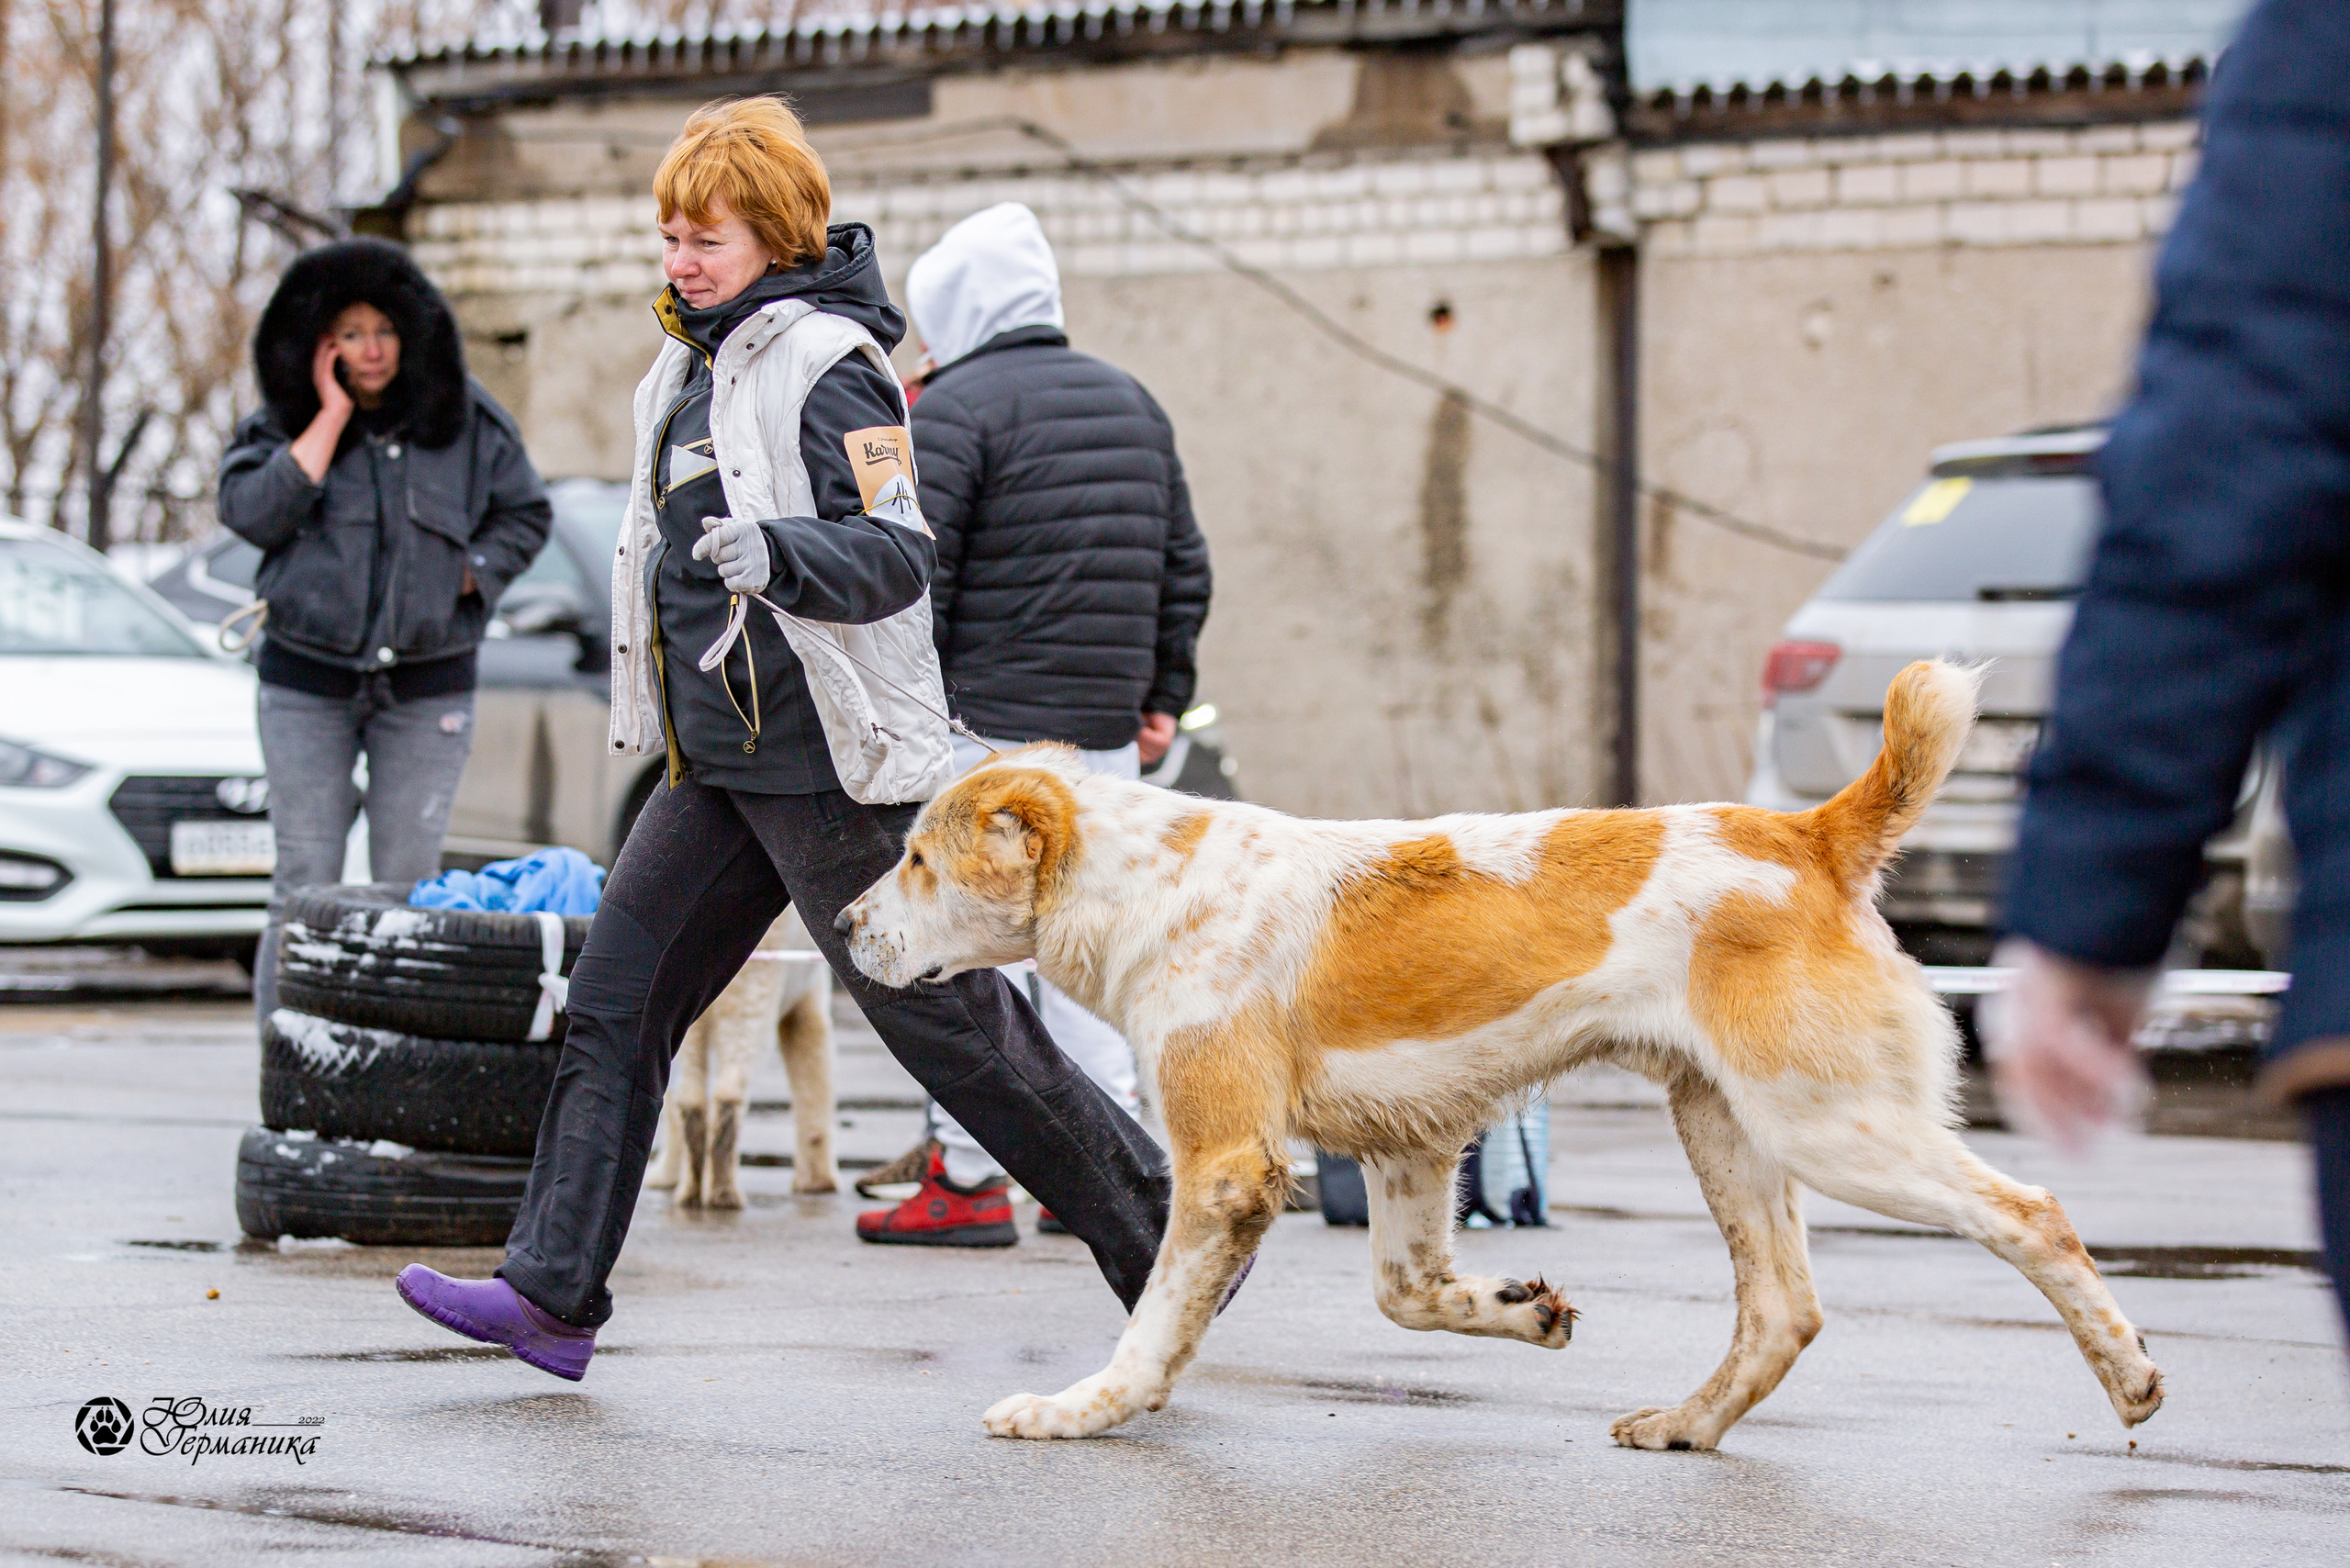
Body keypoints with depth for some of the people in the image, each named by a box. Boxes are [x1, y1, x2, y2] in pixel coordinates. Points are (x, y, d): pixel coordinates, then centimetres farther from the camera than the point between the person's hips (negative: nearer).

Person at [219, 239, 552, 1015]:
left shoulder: (466, 418, 4)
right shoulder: (281, 425, 2)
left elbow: (526, 514, 13)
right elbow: (253, 512, -16)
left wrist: (465, 578, -4)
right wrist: (333, 414, -14)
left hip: (427, 687, 1)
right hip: (307, 684, 0)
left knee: (409, 885, 0)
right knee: (305, 885, -3)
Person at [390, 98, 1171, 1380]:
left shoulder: (824, 363, -13)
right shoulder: (699, 365, 14)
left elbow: (899, 554, -21)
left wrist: (776, 552, -37)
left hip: (826, 765, -9)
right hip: (724, 759, 9)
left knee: (939, 1014, -3)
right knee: (617, 996, 2)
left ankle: (1160, 1240, 10)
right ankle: (551, 1295, 3)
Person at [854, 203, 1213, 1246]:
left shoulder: (952, 410, -7)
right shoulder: (1133, 404, 16)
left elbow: (912, 584, -12)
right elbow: (1184, 568, 18)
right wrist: (1163, 694, 23)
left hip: (987, 723, -7)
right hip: (1107, 728, 7)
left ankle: (967, 1180, -6)